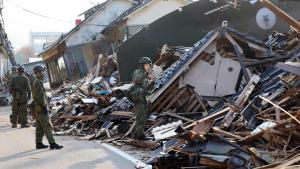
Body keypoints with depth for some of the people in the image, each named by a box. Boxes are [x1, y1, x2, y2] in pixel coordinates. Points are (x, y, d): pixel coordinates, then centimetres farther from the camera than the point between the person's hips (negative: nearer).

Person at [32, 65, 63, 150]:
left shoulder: (35, 82, 16)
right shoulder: (38, 82, -17)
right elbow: (40, 96, -23)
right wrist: (44, 107, -21)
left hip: (37, 107, 10)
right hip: (40, 107, -10)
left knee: (40, 127, 12)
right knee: (47, 126, -9)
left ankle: (39, 143, 16)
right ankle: (52, 143, -8)